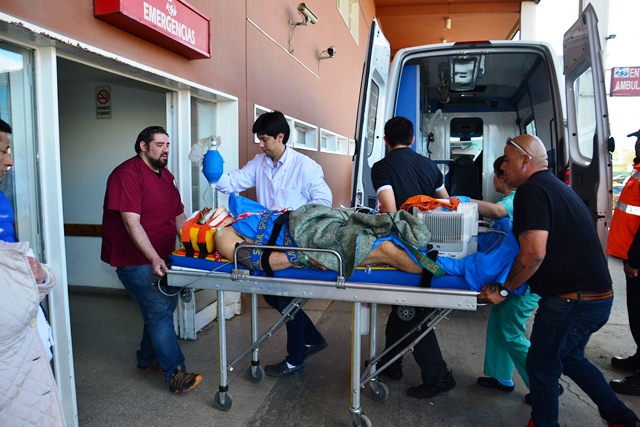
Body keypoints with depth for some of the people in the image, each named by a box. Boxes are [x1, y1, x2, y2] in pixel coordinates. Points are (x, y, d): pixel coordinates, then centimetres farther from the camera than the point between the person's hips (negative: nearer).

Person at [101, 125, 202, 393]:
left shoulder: (166, 175, 12)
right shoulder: (128, 174, -16)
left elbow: (178, 216, 14)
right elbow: (132, 223, -24)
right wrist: (153, 258, -30)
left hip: (161, 256, 9)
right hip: (135, 259, -9)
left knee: (164, 306, 15)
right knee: (160, 311, -8)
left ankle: (147, 359, 34)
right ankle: (175, 373, 2)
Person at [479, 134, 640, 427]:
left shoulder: (532, 191, -17)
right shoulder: (554, 186, 15)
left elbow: (534, 252, -26)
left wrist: (504, 289, -15)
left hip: (572, 300, -10)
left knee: (542, 365, 7)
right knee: (570, 358, 27)